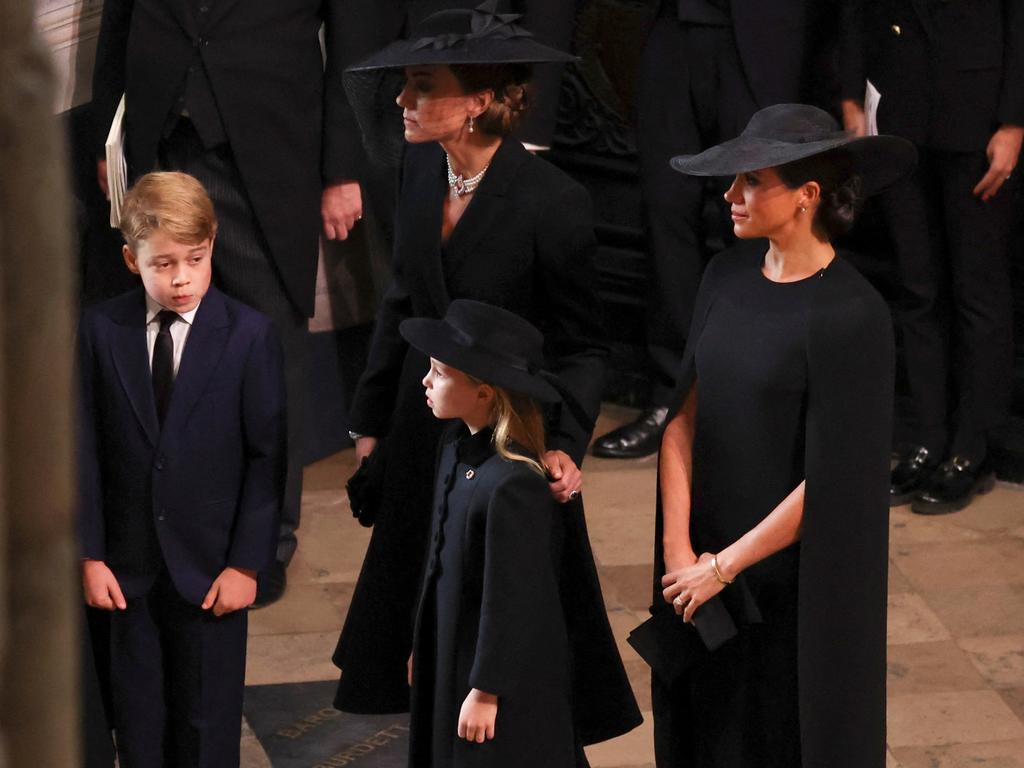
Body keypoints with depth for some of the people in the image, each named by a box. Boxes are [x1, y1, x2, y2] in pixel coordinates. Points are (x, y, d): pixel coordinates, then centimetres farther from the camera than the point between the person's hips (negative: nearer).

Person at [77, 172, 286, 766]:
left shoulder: (250, 335, -9)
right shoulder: (101, 331, -4)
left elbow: (268, 456, -7)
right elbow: (86, 449, 0)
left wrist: (247, 562, -9)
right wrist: (90, 555, -3)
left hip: (211, 565, -2)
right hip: (129, 565, 2)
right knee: (138, 719, 12)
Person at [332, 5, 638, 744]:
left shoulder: (552, 201, -23)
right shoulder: (421, 170, -4)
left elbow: (581, 346, -15)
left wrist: (566, 445, -28)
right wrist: (372, 419, 12)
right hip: (426, 430, 6)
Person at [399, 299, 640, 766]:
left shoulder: (513, 485, -28)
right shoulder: (459, 448, -1)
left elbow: (511, 600, -22)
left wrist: (487, 691, -16)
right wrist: (421, 650, 18)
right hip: (453, 653, 9)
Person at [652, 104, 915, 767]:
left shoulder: (853, 315, -19)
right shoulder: (729, 276, 0)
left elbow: (830, 480, -18)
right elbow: (685, 414, 2)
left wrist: (723, 567, -12)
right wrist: (678, 549, -7)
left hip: (794, 575, -6)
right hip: (705, 555, 6)